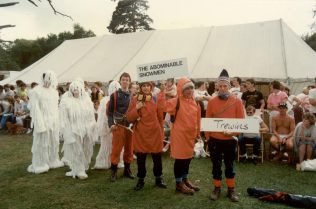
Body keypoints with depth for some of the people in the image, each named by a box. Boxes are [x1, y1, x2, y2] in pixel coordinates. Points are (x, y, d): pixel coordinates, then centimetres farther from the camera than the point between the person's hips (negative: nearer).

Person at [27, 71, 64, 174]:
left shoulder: (54, 91, 8)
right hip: (43, 121, -6)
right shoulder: (36, 91, -11)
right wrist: (40, 124, -17)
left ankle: (52, 161, 29)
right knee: (42, 143, 3)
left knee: (54, 142, 14)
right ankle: (40, 164, 16)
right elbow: (35, 109, -13)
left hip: (54, 121, 6)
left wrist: (57, 121, 9)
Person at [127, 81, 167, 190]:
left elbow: (161, 117, 9)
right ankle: (141, 180, 23)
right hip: (140, 134, -1)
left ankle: (158, 179, 27)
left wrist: (161, 131, 9)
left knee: (157, 157, 10)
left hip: (155, 133, 1)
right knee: (141, 158, 6)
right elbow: (129, 118, -3)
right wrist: (136, 109, -18)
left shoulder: (156, 99, 2)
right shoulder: (135, 100, -1)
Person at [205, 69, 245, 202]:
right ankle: (217, 188, 26)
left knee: (230, 165, 13)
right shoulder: (212, 102, -2)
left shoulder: (237, 101, -3)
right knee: (216, 165, 11)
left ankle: (231, 190, 26)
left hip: (230, 140, 0)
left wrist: (233, 132, -19)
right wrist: (208, 138, -2)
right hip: (215, 140, 0)